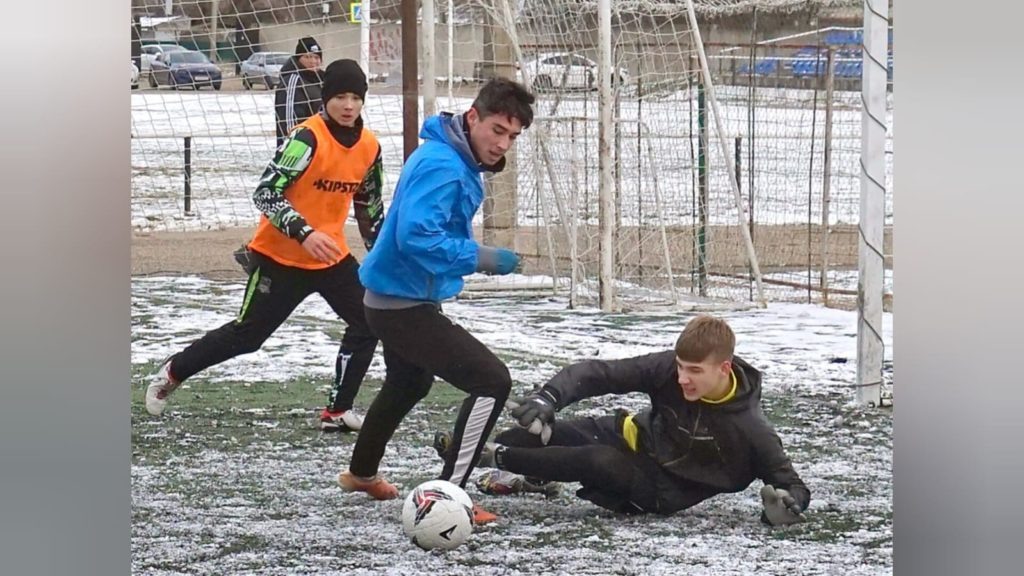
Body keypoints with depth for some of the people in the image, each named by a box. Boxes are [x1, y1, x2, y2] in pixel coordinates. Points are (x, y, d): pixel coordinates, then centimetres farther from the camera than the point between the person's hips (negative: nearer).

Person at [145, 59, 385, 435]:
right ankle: (172, 373, 23)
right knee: (247, 335, 2)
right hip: (281, 257, -6)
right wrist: (304, 234, -35)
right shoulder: (307, 138, -21)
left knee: (368, 323, -4)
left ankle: (337, 411, 5)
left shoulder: (369, 147, 0)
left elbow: (369, 207, 15)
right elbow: (266, 194, -25)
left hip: (332, 257, 6)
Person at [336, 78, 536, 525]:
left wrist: (475, 254, 9)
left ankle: (361, 474, 56)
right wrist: (479, 258, -31)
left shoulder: (458, 161, 7)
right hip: (406, 306, -11)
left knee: (409, 383, 35)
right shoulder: (441, 166, -25)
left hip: (393, 299, 11)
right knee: (492, 383, -16)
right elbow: (416, 237, -35)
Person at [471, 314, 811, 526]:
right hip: (636, 438, 4)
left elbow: (783, 475, -17)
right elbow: (599, 374, -21)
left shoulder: (748, 427, -27)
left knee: (598, 462, -31)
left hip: (664, 492, -4)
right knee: (543, 430, -14)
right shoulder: (668, 368, -20)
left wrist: (792, 500, -42)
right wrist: (549, 396, -37)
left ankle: (495, 458, -19)